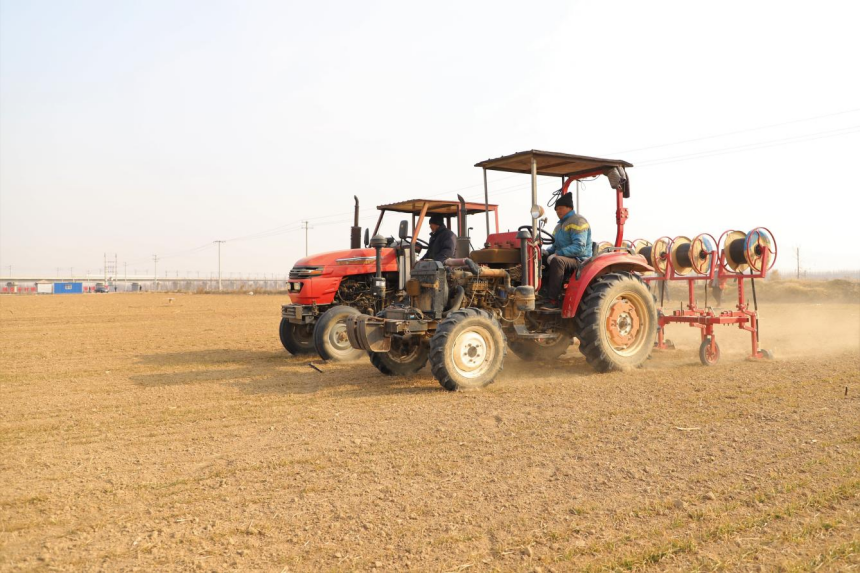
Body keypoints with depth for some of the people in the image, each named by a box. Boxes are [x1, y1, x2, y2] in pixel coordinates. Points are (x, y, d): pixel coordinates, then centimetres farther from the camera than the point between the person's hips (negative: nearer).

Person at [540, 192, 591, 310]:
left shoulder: (578, 221, -9)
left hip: (579, 260, -9)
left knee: (557, 260, -38)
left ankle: (552, 300, -38)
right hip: (563, 257, 9)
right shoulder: (560, 224, 20)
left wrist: (558, 253, -25)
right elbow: (556, 245, 26)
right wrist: (546, 251, 2)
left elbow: (579, 247, -20)